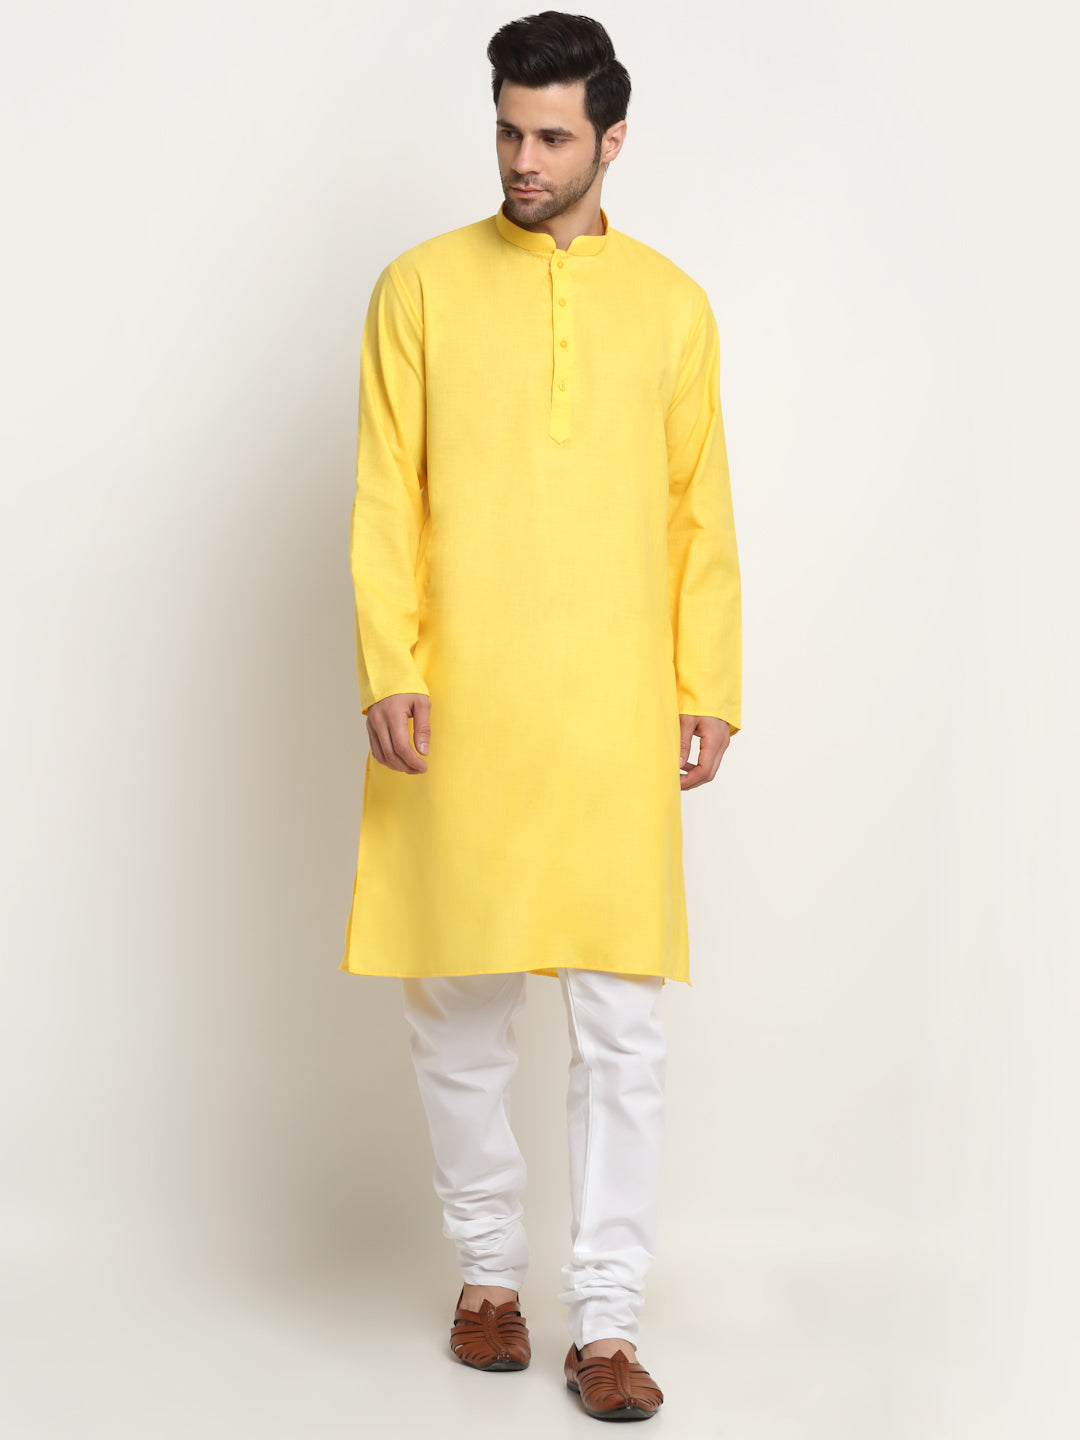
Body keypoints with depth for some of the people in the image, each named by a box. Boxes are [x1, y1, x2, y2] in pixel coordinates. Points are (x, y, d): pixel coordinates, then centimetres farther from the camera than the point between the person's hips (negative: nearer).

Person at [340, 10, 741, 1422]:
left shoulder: (671, 304, 8)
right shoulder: (422, 287, 4)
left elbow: (702, 515, 8)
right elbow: (385, 498, 1)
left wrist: (709, 691, 2)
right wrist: (388, 668, -10)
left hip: (617, 715, 1)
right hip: (461, 710, 0)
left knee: (624, 1024, 0)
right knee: (462, 1005, 8)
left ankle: (606, 1320, 9)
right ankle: (488, 1270, 27)